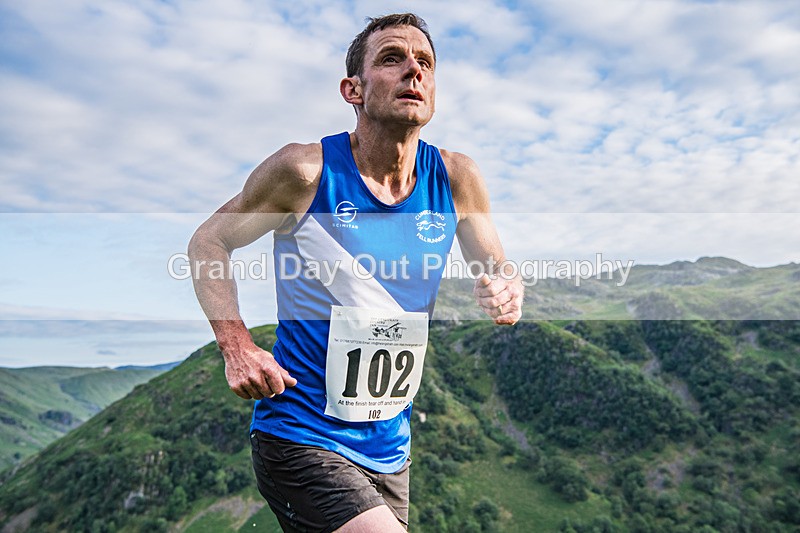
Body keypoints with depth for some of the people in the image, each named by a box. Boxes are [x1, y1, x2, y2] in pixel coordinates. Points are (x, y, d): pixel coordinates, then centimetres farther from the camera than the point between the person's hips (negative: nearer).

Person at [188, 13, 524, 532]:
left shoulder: (456, 178, -4)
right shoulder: (305, 169, -14)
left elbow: (502, 274, 6)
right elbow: (208, 242, -2)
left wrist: (507, 294, -19)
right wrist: (238, 347, -16)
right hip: (300, 437, -5)